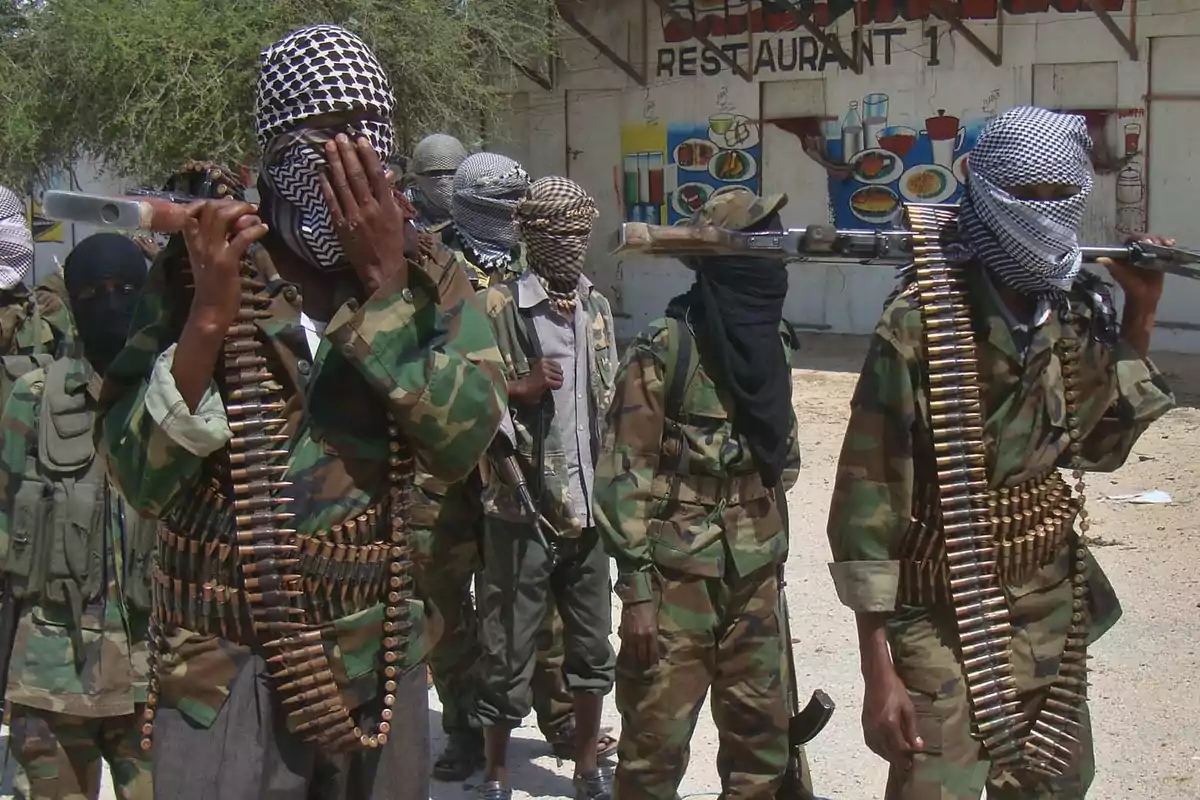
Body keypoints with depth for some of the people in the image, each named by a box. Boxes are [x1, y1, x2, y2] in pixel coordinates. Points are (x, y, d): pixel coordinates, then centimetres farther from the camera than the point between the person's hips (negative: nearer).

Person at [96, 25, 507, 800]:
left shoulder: (428, 277, -1)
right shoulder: (197, 268, -5)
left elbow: (465, 439, -15)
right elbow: (142, 479, -11)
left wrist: (383, 285, -18)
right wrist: (210, 318, -21)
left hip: (381, 662, 2)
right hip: (225, 672, -2)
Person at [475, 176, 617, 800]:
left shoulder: (597, 308, 10)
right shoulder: (498, 308, -9)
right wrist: (517, 390, -22)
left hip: (587, 507, 6)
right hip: (522, 509, -5)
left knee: (592, 645, 14)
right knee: (509, 651, 4)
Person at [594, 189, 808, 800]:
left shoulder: (773, 341, 7)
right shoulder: (664, 351, -13)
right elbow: (625, 474, -13)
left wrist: (774, 560, 17)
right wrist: (636, 587, -14)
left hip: (756, 578, 6)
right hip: (679, 578, -6)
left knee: (762, 730, 13)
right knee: (657, 736, 1)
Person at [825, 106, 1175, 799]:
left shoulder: (1084, 313, -1)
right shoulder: (922, 322, -18)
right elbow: (868, 492, -16)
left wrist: (1139, 320, 2)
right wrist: (878, 669, -15)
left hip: (1055, 613, 6)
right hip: (944, 620, -6)